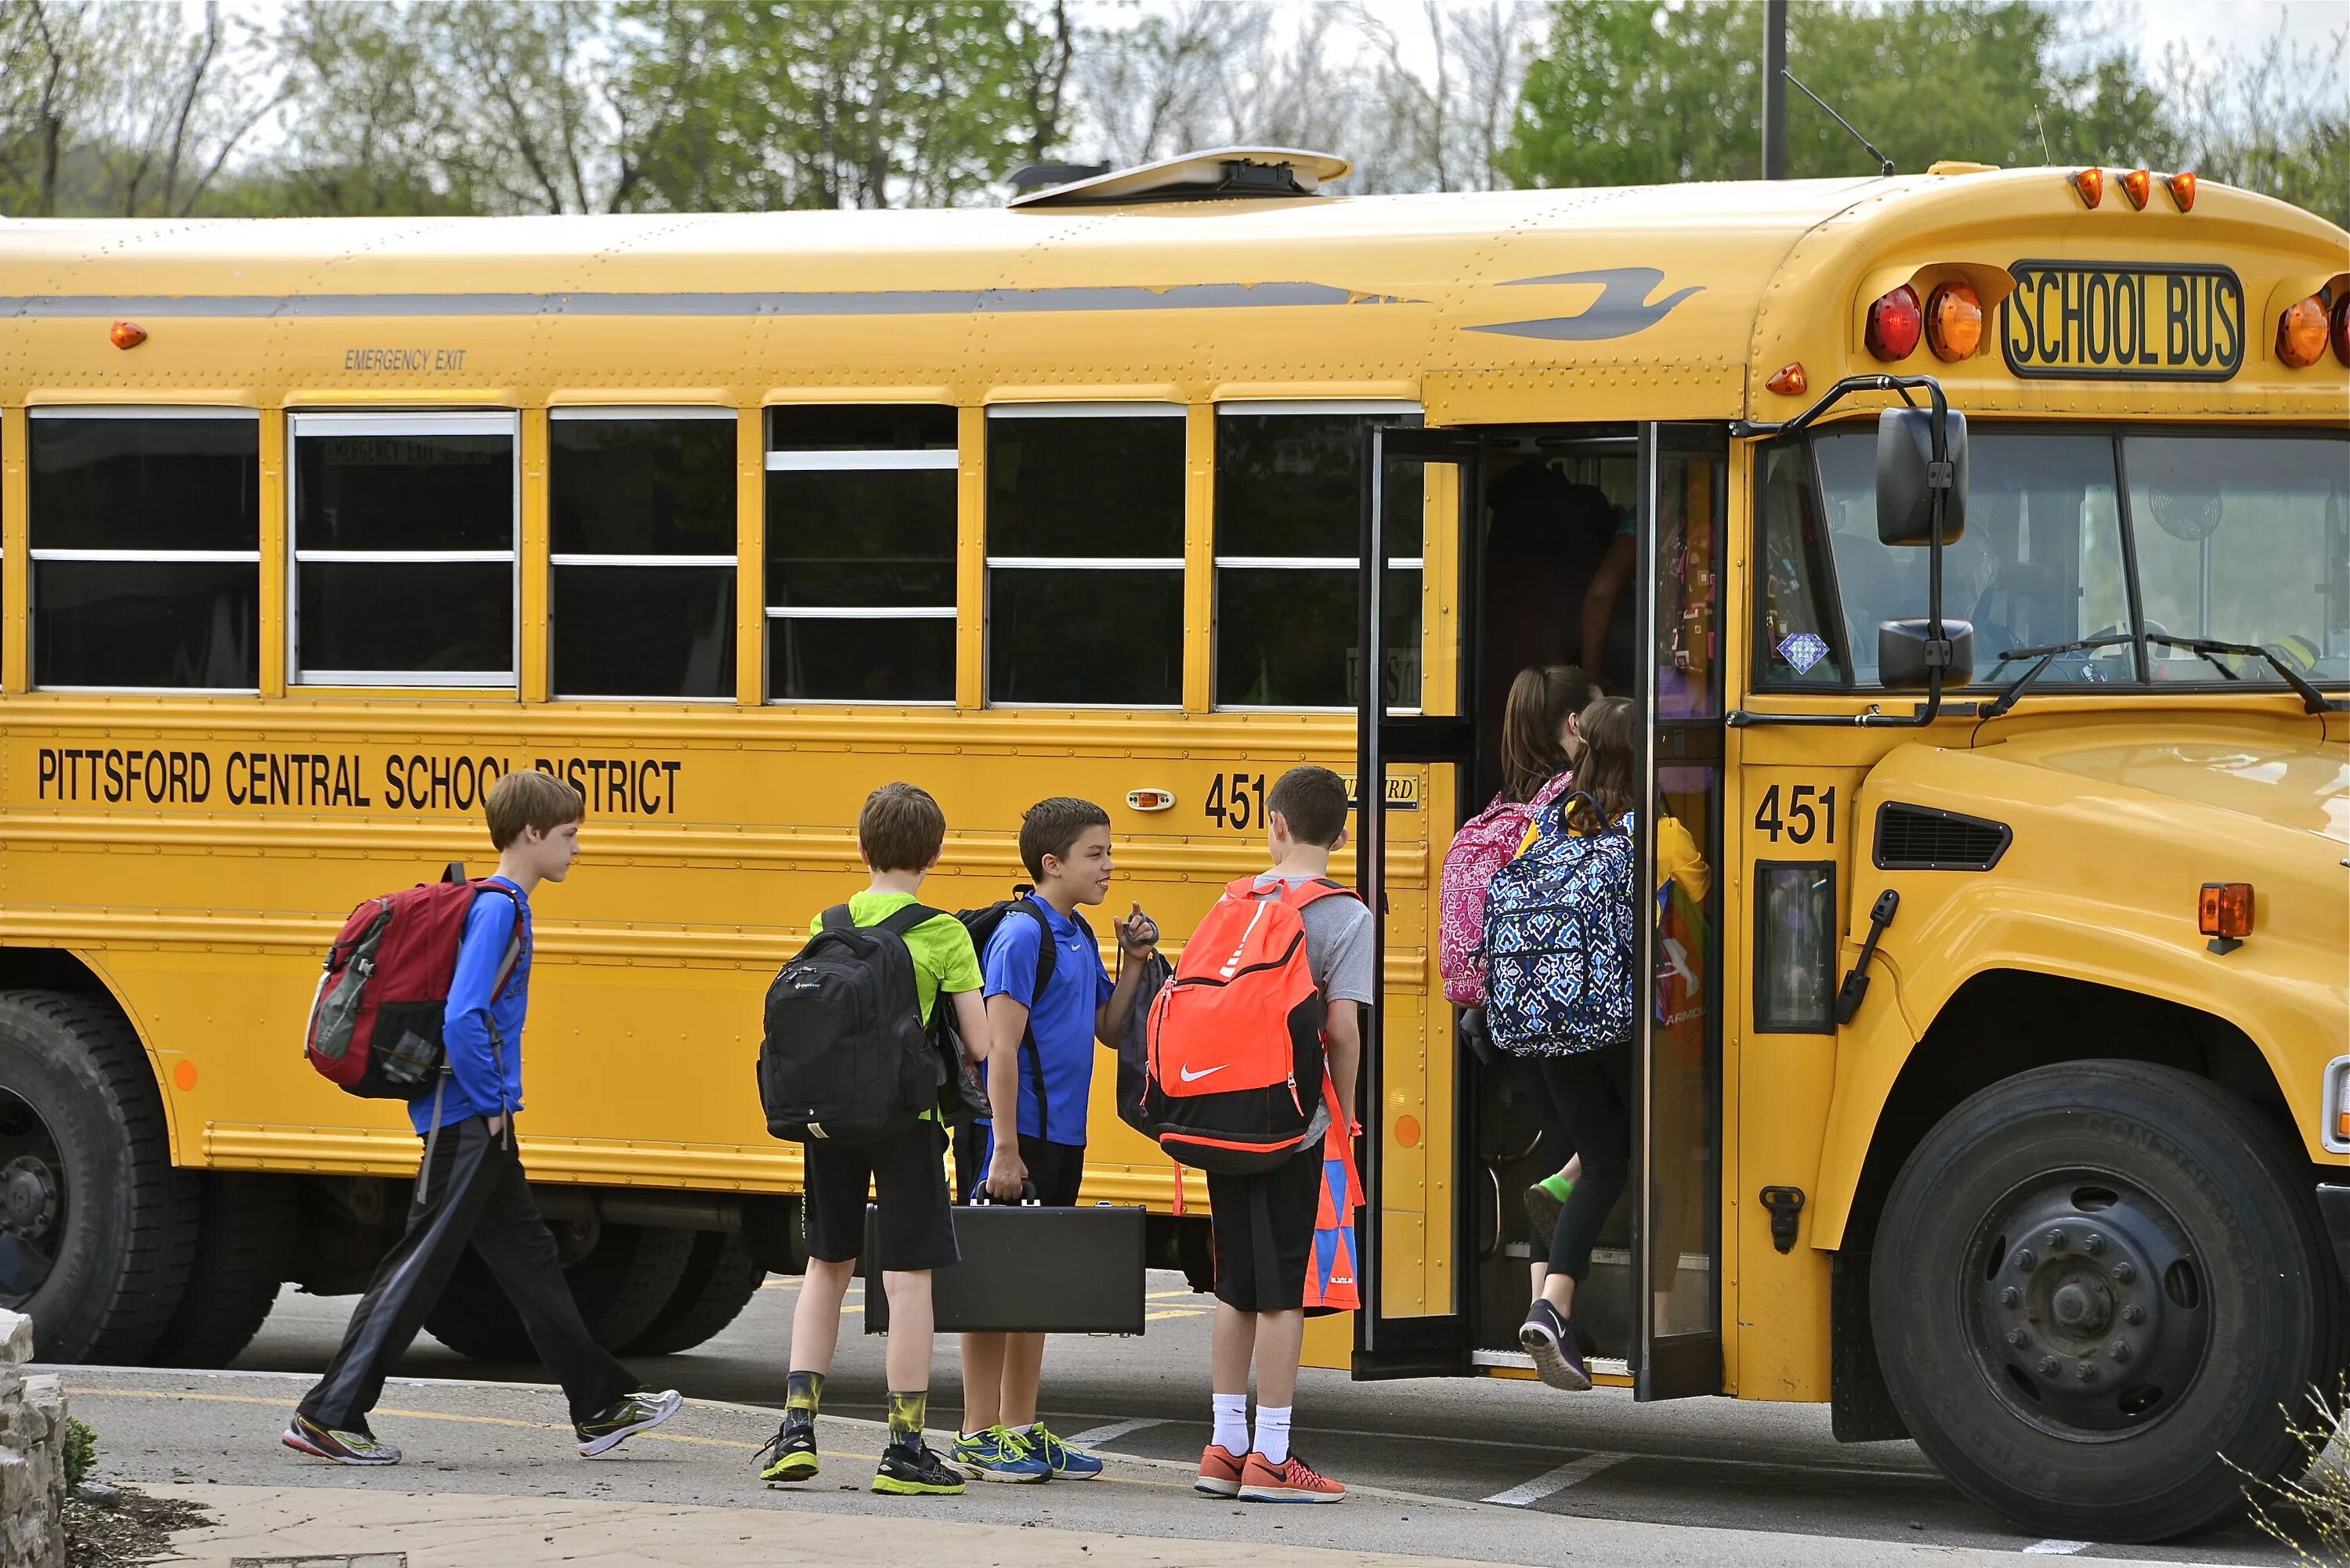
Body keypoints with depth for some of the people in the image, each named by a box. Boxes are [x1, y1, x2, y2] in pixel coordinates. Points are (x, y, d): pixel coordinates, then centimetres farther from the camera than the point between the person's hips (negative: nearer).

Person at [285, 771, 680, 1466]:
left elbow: (469, 1011, 22)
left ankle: (602, 1407, 23)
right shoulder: (498, 908, -17)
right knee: (421, 1265, -6)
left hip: (482, 1126, 10)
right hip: (467, 1121, -10)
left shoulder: (504, 905, 13)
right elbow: (462, 1020, -27)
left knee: (529, 1258, 15)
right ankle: (327, 1415, -4)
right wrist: (491, 1104, -17)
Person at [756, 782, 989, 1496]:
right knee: (908, 1274, 1)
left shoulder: (827, 927, 4)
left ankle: (797, 1424, 9)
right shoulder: (943, 935, -6)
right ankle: (904, 1449, 1)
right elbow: (981, 1041, -8)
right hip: (908, 1117, -3)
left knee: (828, 1265, 17)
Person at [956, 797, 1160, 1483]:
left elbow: (1110, 1030, 20)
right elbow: (1001, 1046, -18)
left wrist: (1133, 962, 6)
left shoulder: (1080, 937, 13)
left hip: (1062, 1141, 9)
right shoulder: (1022, 937, -14)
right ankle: (978, 1435, 1)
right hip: (1018, 1137, -9)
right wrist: (1004, 1148, -22)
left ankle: (1022, 1428, 19)